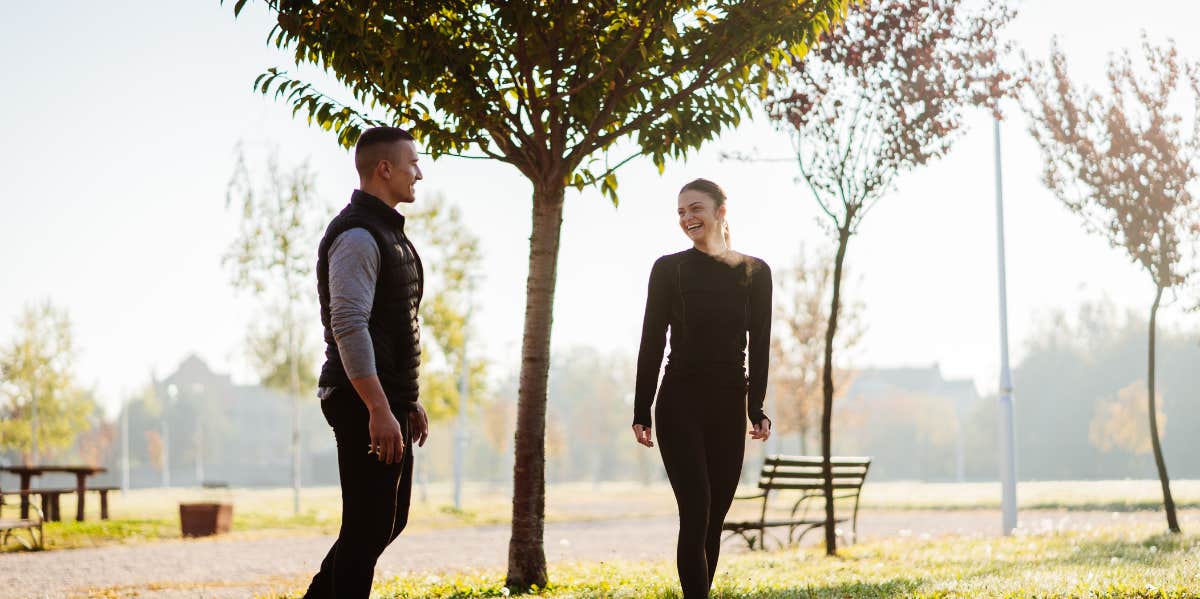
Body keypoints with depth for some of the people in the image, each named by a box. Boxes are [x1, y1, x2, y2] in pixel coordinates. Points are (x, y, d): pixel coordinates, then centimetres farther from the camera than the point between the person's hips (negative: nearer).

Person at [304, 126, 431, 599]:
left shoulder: (388, 232, 18)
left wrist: (409, 401, 21)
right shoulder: (356, 236, -15)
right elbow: (349, 327, -23)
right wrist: (379, 411, -27)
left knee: (390, 521, 15)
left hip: (389, 400, 10)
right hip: (365, 404, -10)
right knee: (368, 527, -6)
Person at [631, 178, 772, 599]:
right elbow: (652, 342, 2)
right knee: (696, 514, -13)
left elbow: (759, 346, 7)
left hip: (729, 407, 3)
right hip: (679, 404, -2)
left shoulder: (755, 273, 7)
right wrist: (641, 412, -2)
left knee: (713, 521, 4)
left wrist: (756, 408, 0)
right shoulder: (669, 269, 2)